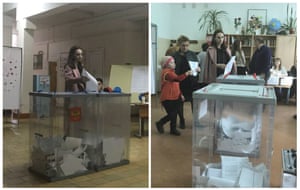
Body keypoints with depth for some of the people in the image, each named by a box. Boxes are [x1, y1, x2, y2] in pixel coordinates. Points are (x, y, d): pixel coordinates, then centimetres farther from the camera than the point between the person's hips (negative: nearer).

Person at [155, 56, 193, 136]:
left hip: (175, 97, 9)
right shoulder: (166, 72, -16)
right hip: (168, 98, -9)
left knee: (174, 114, 11)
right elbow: (177, 79, -34)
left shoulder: (172, 72, 16)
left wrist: (180, 94, 17)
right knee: (172, 115, -3)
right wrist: (186, 74, -43)